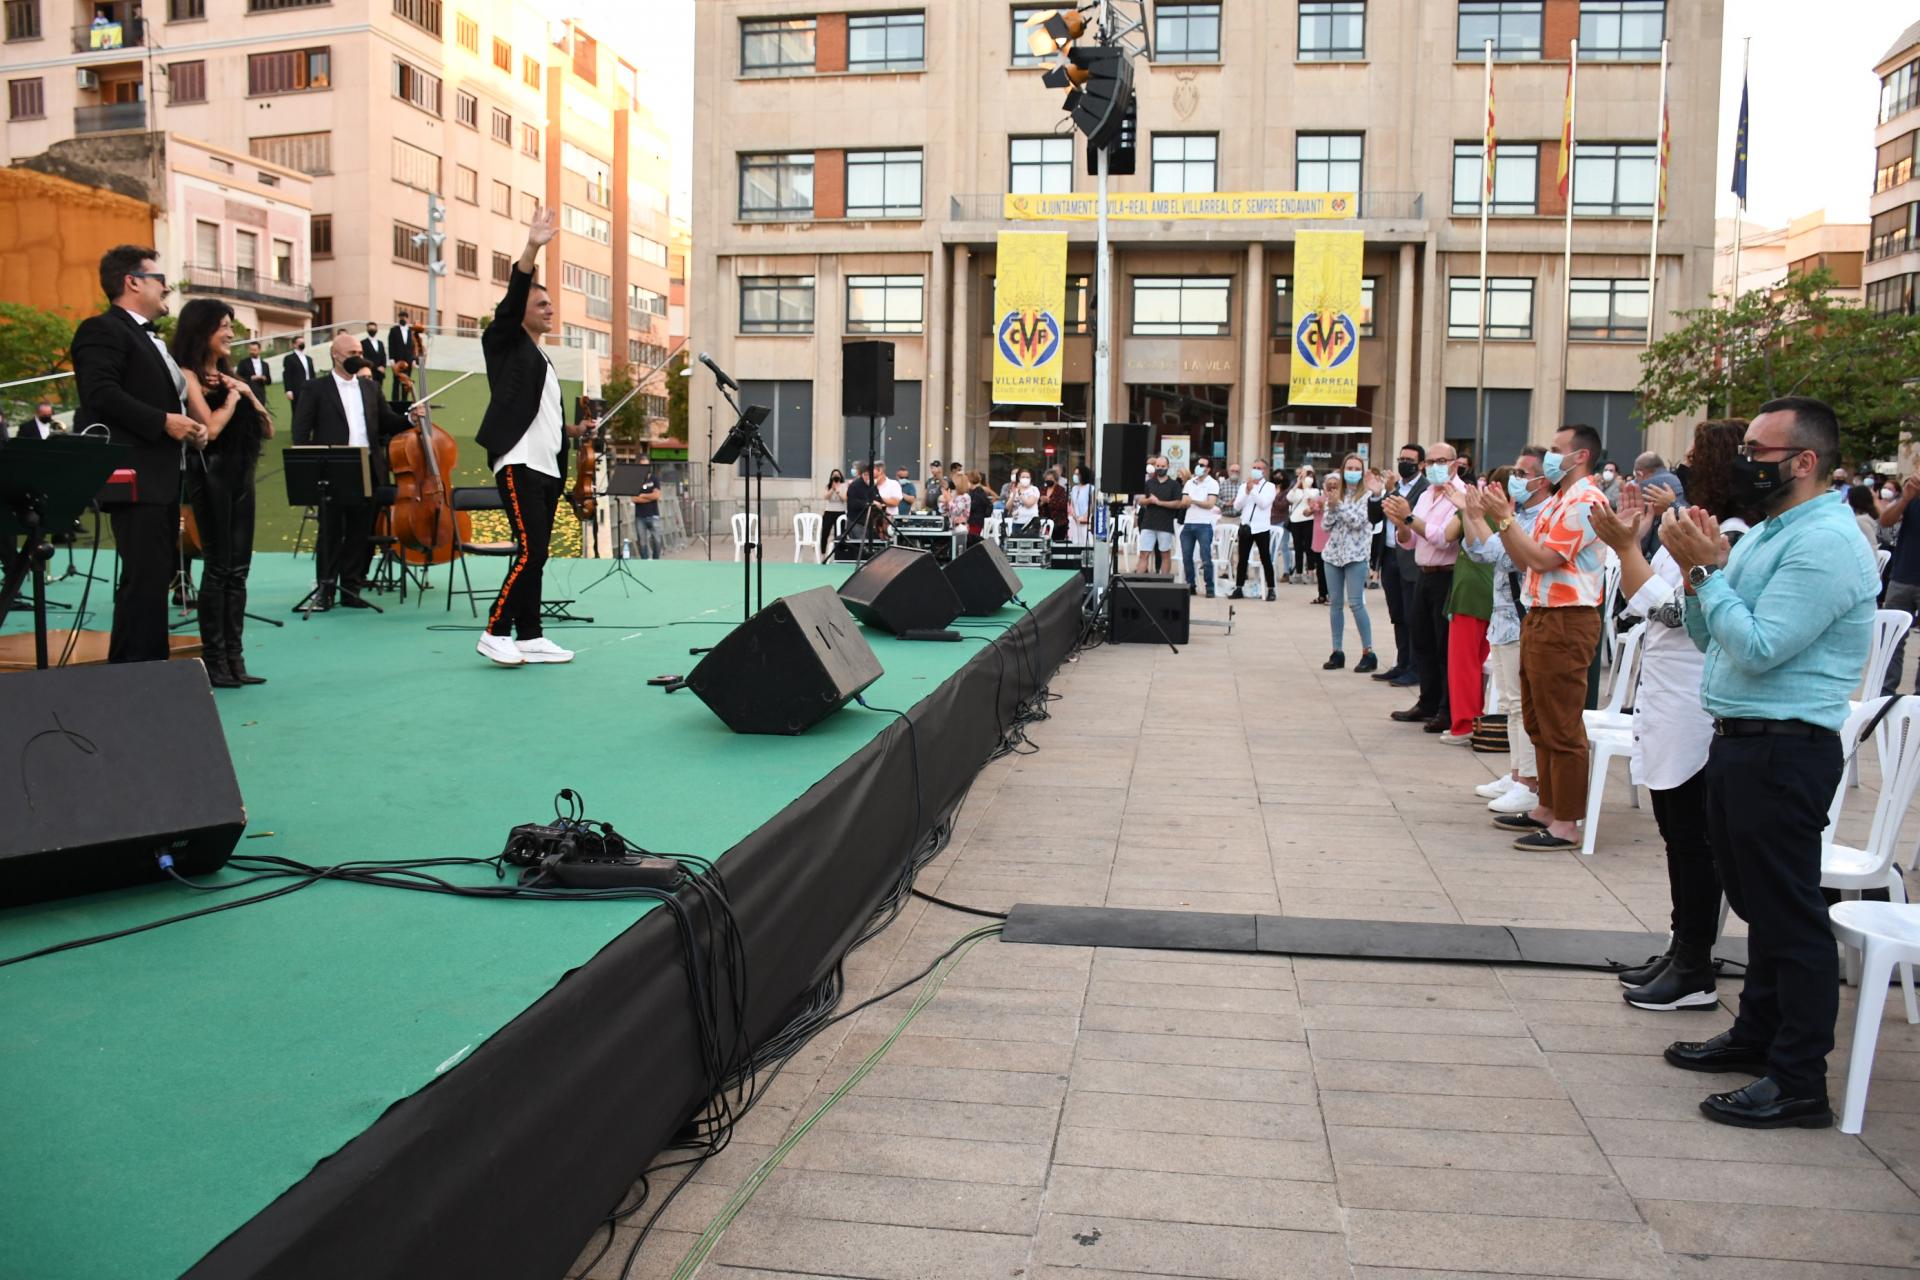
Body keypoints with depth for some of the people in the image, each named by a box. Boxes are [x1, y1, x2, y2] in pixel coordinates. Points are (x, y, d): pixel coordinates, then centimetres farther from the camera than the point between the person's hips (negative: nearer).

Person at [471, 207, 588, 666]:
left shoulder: (544, 361, 25)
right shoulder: (505, 343, 3)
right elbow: (512, 300, -14)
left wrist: (572, 430, 12)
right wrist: (532, 249, -25)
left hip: (548, 467, 8)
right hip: (518, 463, -8)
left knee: (535, 555, 7)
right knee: (530, 550, -15)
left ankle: (529, 637, 10)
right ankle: (495, 632, -6)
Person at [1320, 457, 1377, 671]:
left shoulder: (1367, 495, -4)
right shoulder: (1335, 494, 10)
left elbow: (1357, 521, -15)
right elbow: (1326, 526, 7)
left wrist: (1338, 503, -14)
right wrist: (1331, 506, -8)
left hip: (1355, 554, -5)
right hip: (1333, 553, 5)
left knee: (1356, 603, -9)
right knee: (1336, 603, 6)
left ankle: (1368, 653, -2)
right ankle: (1337, 652, 12)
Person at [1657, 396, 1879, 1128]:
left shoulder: (1826, 544, -17)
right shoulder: (1766, 534, 14)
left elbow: (1759, 649, -23)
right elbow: (1706, 636, 13)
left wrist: (1707, 570, -17)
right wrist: (1702, 567, -2)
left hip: (1784, 750, -10)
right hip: (1740, 740, 10)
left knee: (1790, 913, -3)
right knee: (1758, 902, 20)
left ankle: (1799, 1083, 6)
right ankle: (1757, 1035, 34)